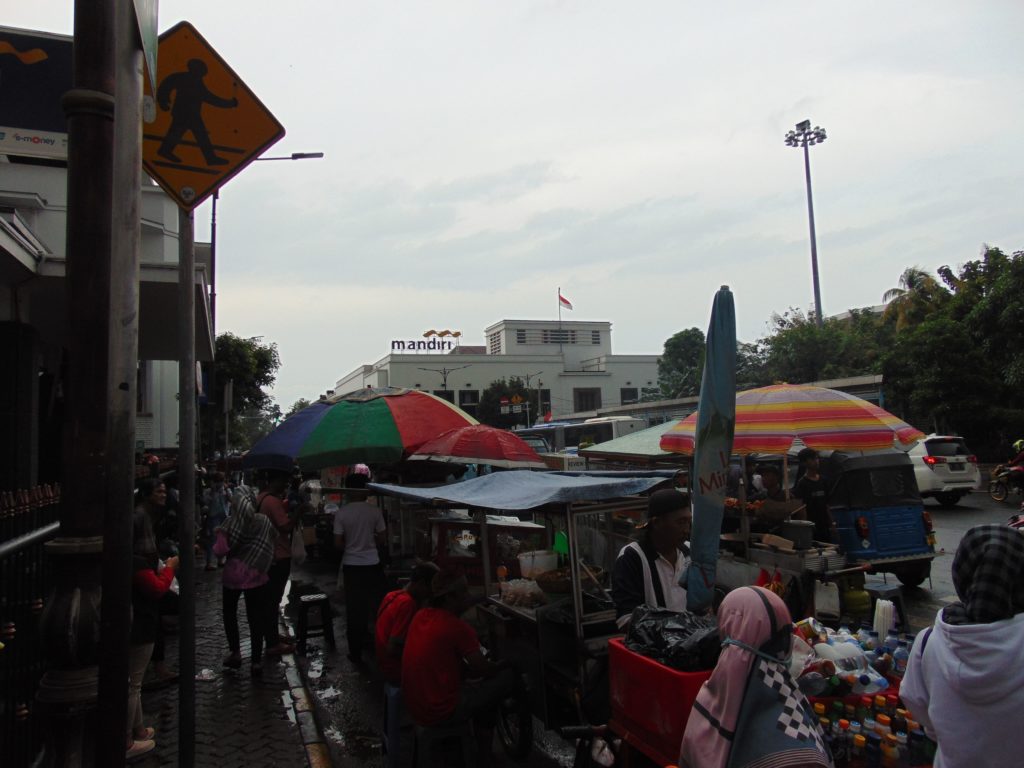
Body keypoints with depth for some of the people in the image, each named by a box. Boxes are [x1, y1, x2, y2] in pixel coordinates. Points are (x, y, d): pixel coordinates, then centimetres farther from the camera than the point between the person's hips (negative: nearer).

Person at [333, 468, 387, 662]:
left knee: (354, 610, 8)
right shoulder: (374, 510, -7)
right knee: (376, 607, 14)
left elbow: (338, 544, -6)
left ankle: (356, 653, 15)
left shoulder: (341, 513, -7)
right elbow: (381, 540, -3)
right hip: (372, 565, 0)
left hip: (351, 566, 0)